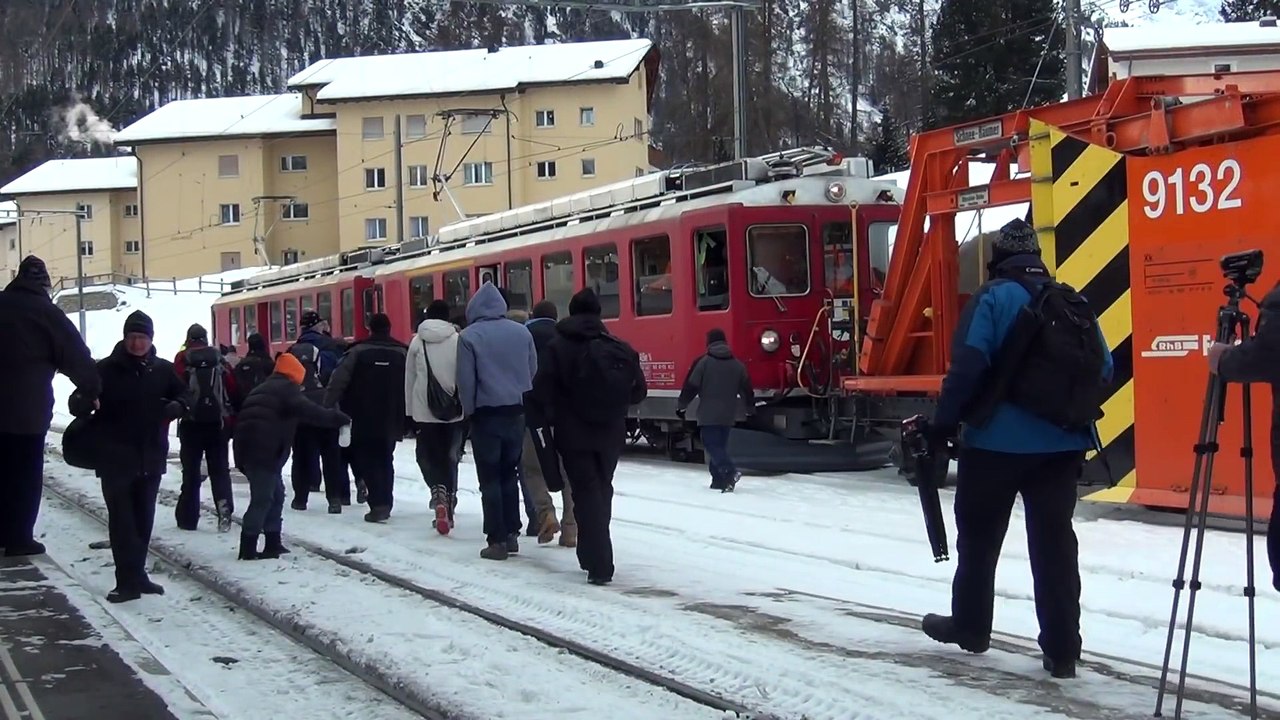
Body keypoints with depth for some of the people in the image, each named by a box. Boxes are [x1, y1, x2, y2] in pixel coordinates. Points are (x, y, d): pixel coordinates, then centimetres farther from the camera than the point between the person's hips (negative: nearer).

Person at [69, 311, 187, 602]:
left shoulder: (163, 370, 4)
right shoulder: (106, 369, -6)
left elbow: (184, 395, 18)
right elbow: (79, 402, -6)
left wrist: (177, 406, -6)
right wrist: (81, 402, -31)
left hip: (150, 458, 4)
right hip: (115, 458, -4)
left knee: (143, 519, 11)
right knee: (122, 520, -7)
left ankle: (135, 576, 22)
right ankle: (130, 580, -6)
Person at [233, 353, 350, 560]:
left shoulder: (266, 387, 28)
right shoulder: (286, 388, -1)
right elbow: (308, 411, -16)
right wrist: (337, 418, -13)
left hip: (251, 447, 10)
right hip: (264, 449, -10)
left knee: (275, 495, 17)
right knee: (263, 498, -8)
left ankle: (273, 543, 18)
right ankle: (248, 548, -10)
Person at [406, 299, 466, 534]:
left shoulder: (417, 343, 2)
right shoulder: (458, 341, -2)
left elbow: (409, 379, 6)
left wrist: (410, 410, 13)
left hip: (424, 411, 0)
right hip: (454, 410, 0)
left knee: (428, 455, 7)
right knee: (450, 457, 10)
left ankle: (439, 492, -17)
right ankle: (449, 503, 9)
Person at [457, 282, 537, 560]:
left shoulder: (469, 336, -9)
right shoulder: (522, 332, 3)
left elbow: (466, 380, -8)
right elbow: (533, 371, 9)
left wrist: (469, 410, 5)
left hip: (487, 414, -4)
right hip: (516, 412, 4)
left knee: (490, 479, 0)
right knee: (509, 475, 15)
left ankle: (497, 540, -3)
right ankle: (511, 534, 16)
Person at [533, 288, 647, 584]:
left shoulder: (558, 348, -10)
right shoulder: (621, 350, -1)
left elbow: (542, 391, -15)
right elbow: (638, 391, 0)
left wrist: (555, 415, 2)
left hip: (574, 433, -3)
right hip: (611, 434, 3)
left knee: (586, 493, 0)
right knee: (601, 490, 20)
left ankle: (599, 564, -10)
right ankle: (592, 554, 28)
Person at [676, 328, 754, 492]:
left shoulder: (702, 362, -6)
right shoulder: (737, 364, 8)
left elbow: (691, 386, -6)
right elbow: (747, 389, 13)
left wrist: (681, 406, 6)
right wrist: (751, 409, 28)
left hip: (708, 414, -5)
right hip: (728, 415, 5)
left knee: (712, 444, -7)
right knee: (720, 444, 15)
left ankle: (730, 472, -27)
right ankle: (719, 479, 12)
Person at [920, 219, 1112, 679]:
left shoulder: (994, 298, -8)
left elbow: (967, 366, -17)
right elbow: (1102, 370, 11)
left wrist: (943, 424, -10)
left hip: (997, 442, -4)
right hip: (1062, 445, 5)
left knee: (979, 536, 14)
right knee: (1054, 542, 6)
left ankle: (969, 626, 26)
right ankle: (1061, 650, 4)